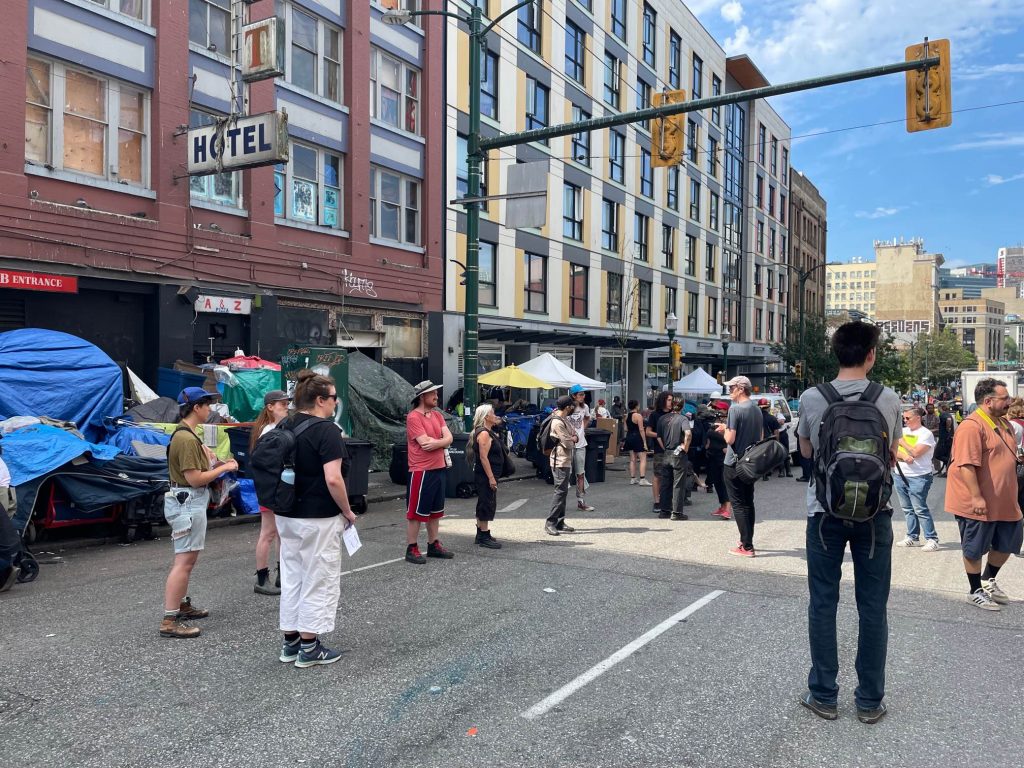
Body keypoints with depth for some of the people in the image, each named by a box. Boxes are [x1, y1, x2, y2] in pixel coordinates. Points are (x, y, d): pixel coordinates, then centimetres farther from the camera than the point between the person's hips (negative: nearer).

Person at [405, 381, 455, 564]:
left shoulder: (437, 415, 11)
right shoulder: (414, 417, -13)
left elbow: (449, 438, 0)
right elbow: (425, 442, -21)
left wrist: (435, 442, -18)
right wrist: (441, 441, -5)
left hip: (439, 469, 8)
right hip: (422, 471, -8)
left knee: (435, 510, 16)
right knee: (416, 512, 1)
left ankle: (433, 545, 27)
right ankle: (411, 549, 9)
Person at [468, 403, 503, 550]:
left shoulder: (488, 432, 15)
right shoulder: (484, 433, -17)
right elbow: (483, 457, -23)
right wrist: (491, 478, -24)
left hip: (486, 476, 11)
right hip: (486, 476, -11)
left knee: (484, 504, 16)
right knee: (487, 504, -6)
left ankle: (481, 534, 24)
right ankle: (484, 537, -1)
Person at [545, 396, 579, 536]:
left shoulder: (564, 419, 12)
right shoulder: (557, 422, -19)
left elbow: (575, 434, 14)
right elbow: (568, 444, -19)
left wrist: (573, 437, -8)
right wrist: (572, 440, 2)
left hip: (566, 461, 10)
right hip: (560, 462, -10)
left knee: (563, 491, 12)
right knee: (560, 491, -10)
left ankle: (560, 523, 17)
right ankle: (550, 523, -7)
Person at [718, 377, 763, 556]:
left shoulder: (735, 409, -17)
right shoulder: (757, 410, 9)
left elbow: (730, 439, -21)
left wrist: (725, 429, 0)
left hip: (734, 464, -8)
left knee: (738, 504, -2)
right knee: (748, 503, 15)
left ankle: (746, 546, -3)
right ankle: (747, 541, 24)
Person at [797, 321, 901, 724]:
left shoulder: (811, 399, -8)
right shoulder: (889, 400, -7)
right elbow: (892, 454, 7)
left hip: (825, 510, 0)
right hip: (873, 512, 1)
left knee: (823, 604, 9)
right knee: (873, 607, 11)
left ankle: (823, 695, 18)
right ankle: (870, 700, 20)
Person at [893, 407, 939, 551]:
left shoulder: (926, 434, -7)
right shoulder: (902, 431, 12)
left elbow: (915, 453, -18)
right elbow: (893, 451, 5)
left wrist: (901, 442, -7)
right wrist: (903, 456, -15)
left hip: (918, 477, -6)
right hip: (900, 475, 7)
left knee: (920, 509, -9)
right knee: (907, 509, 10)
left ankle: (932, 539, -2)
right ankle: (912, 537, 18)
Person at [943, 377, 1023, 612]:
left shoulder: (1004, 423, 11)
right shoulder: (972, 426, -19)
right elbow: (967, 464, -24)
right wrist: (976, 497, -26)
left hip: (1005, 502, 9)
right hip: (978, 503, -9)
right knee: (975, 549, 5)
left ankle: (988, 580, 39)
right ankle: (976, 592, 20)